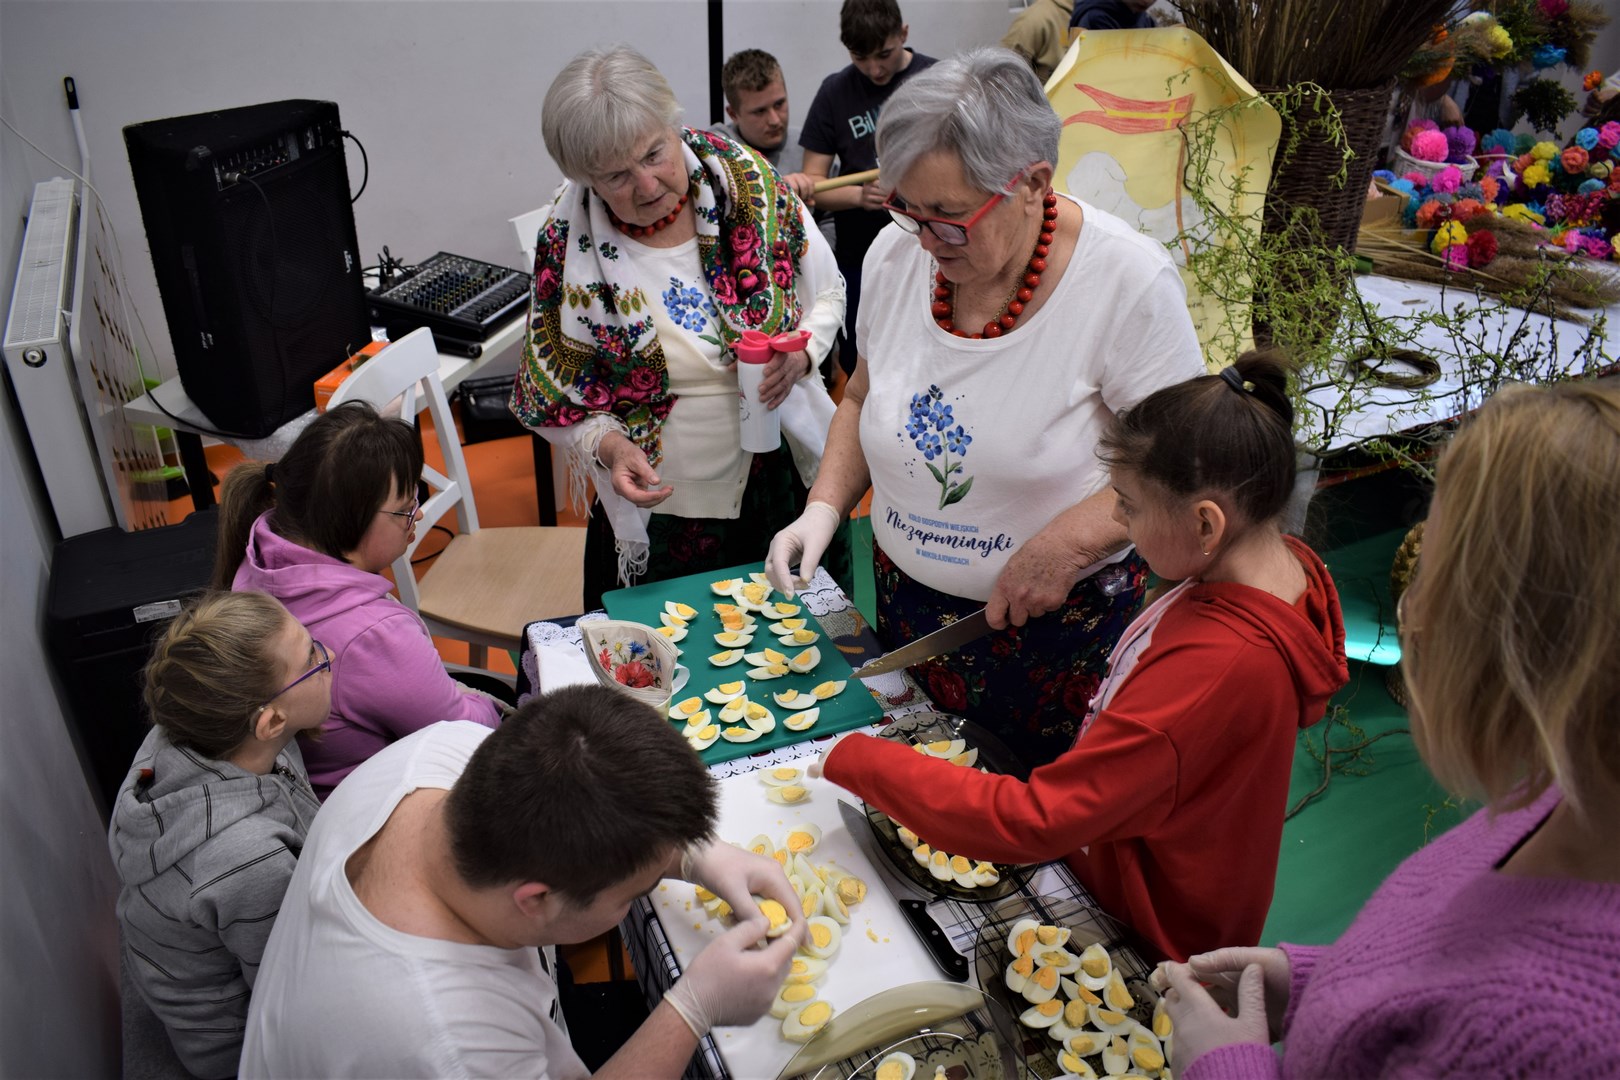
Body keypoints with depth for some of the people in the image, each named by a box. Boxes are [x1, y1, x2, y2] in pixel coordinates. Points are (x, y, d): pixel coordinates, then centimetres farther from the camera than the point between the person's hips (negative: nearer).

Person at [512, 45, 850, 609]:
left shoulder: (747, 179, -10)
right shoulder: (569, 244, -12)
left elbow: (826, 293, 3)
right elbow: (556, 394, -3)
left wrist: (800, 352, -17)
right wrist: (607, 445, -22)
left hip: (789, 477, 2)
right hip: (661, 505, -2)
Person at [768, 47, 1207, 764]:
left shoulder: (1128, 281, -22)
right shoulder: (897, 254, -7)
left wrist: (1068, 543, -27)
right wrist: (825, 506, -6)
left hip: (1061, 625, -4)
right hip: (907, 604, 5)